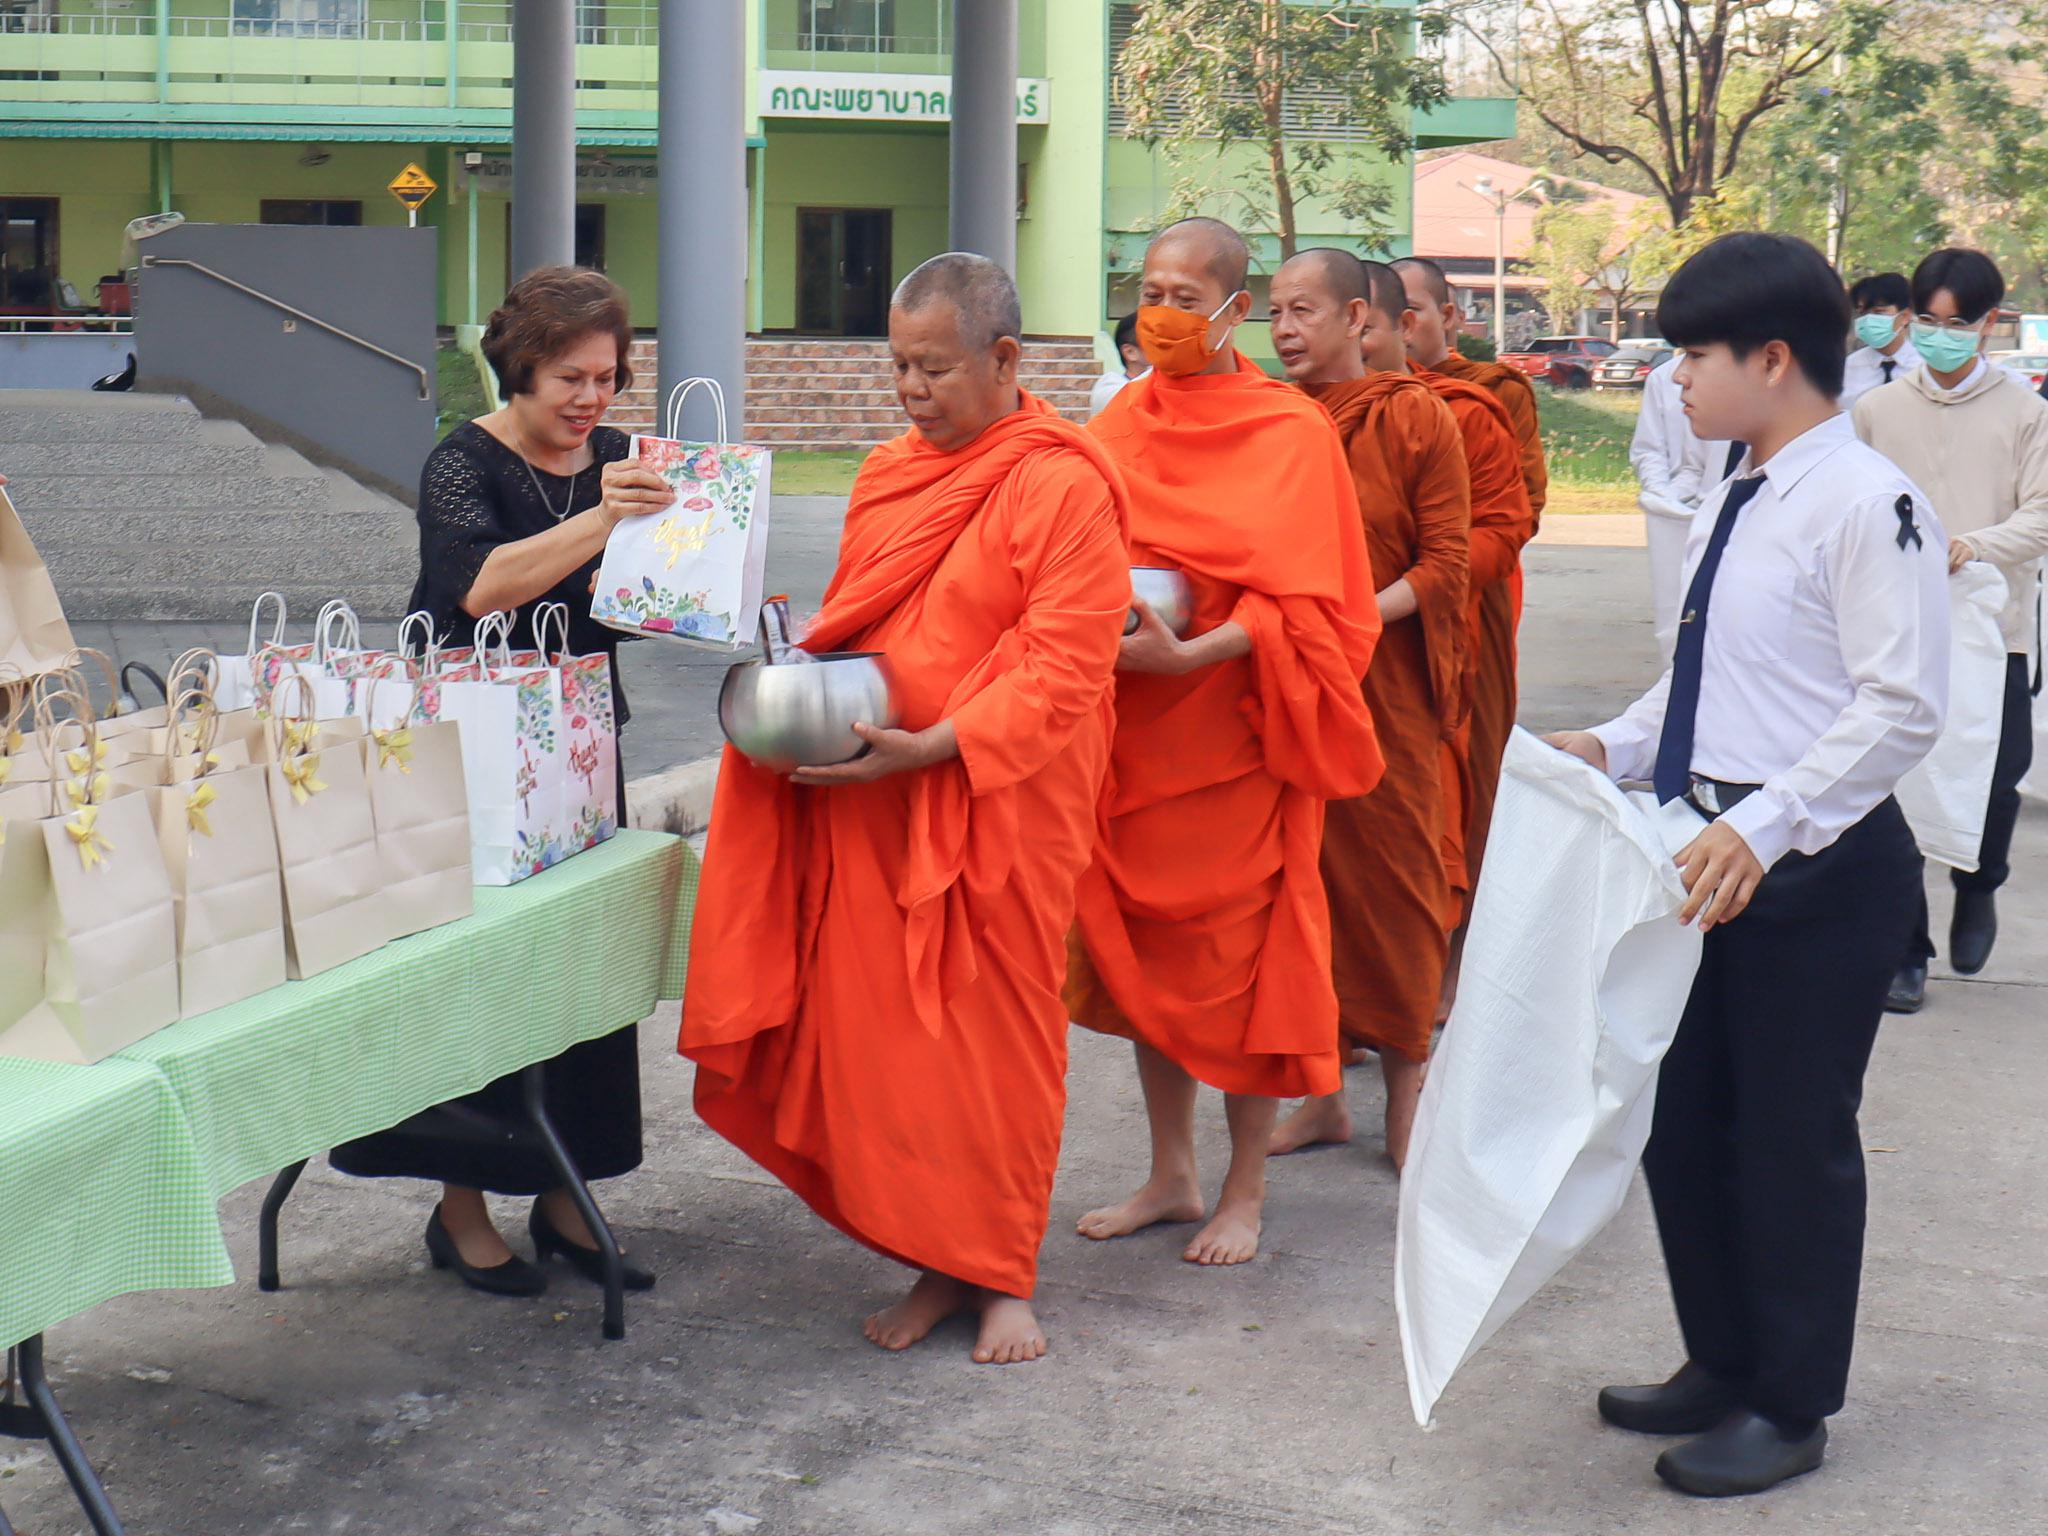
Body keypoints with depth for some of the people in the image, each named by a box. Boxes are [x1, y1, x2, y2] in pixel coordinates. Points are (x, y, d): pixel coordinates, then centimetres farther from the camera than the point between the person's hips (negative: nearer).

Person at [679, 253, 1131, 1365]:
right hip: (869, 807, 6)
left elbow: (1064, 666, -16)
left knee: (994, 1034, 3)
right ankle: (935, 1261, 18)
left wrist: (935, 748, -23)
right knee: (885, 1032, 5)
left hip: (998, 809, -6)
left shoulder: (1063, 486, -10)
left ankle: (1002, 1277, 16)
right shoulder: (889, 477, 14)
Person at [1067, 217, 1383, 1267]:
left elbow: (1301, 603, -12)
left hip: (1230, 729, -5)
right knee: (1142, 947, 10)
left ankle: (1246, 1191, 14)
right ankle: (1171, 1174, 24)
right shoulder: (1121, 423, 10)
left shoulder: (1290, 431, -7)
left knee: (1239, 951, 1)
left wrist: (1188, 655, -24)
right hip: (1128, 728, 5)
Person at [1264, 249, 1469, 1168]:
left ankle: (1404, 1093, 16)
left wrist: (1362, 614, -18)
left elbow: (1446, 559, -4)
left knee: (1390, 870, 3)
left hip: (1384, 683, -3)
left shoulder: (1416, 419, -2)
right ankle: (1320, 1089, 18)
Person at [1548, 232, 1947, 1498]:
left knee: (1792, 1139, 5)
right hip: (1713, 850, 9)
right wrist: (1614, 749, 8)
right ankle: (1723, 1365, 35)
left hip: (1817, 869, -9)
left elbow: (1904, 704, -22)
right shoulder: (1733, 504, 10)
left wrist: (1765, 829, -27)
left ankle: (1790, 1407, 22)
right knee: (1683, 1120, 17)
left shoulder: (1869, 505, -18)